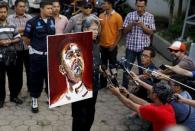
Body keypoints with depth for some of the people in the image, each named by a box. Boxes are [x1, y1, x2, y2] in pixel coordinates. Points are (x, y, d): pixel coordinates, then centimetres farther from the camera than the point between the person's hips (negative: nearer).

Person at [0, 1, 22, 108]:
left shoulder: (12, 26, 6)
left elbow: (18, 38, 7)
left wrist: (10, 41, -11)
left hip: (11, 56, 3)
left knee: (13, 77, 13)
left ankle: (14, 96, 28)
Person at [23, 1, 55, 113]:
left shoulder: (53, 20, 1)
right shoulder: (33, 22, -11)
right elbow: (27, 38, -1)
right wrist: (35, 45, 8)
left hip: (50, 54, 4)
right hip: (36, 55, -3)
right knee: (36, 78, 6)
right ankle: (34, 100, 21)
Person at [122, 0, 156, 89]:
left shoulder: (150, 16, 0)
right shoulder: (130, 15, 1)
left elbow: (151, 32, -3)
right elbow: (125, 31, 1)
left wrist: (143, 26, -19)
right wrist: (132, 24, -17)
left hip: (144, 48, 0)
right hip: (131, 47, 0)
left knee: (143, 69, 9)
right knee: (127, 68, 5)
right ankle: (124, 87, 20)